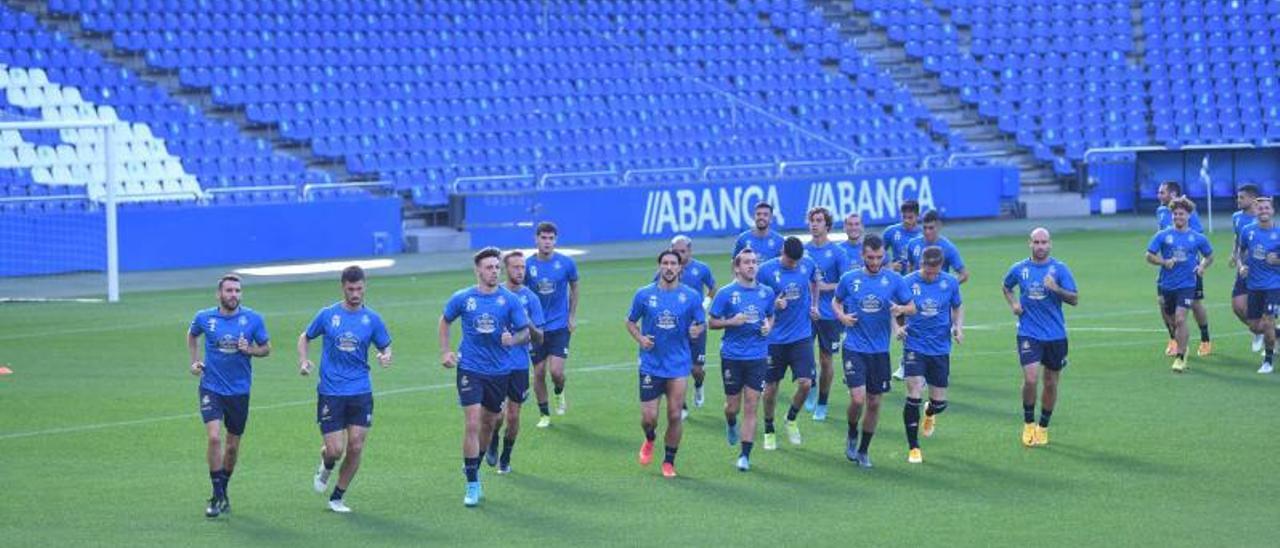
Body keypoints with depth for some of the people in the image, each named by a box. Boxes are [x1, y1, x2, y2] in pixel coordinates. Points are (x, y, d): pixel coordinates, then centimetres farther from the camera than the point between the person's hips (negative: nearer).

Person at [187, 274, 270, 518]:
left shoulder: (253, 319, -5)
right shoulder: (204, 318, -3)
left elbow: (266, 348, 5)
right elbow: (192, 335, 19)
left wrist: (250, 350, -15)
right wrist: (195, 361, 7)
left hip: (239, 390, 1)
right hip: (211, 388, -1)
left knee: (232, 446, 10)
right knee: (214, 437, -19)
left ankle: (223, 490, 32)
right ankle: (217, 496, -10)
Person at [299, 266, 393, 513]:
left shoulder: (372, 318, 2)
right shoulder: (328, 314, 0)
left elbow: (385, 346, 10)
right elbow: (305, 337, 14)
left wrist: (386, 356, -14)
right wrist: (303, 361, -4)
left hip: (361, 392, 1)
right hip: (330, 392, -1)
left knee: (355, 447, -2)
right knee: (335, 450, -6)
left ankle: (338, 497, 16)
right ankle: (326, 465, 32)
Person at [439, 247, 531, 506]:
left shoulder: (510, 300, -4)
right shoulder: (463, 298, -3)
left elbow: (525, 333, -2)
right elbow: (445, 321, 15)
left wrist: (514, 339, -24)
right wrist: (445, 352, 6)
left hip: (500, 371, 2)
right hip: (470, 369, -2)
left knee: (488, 424, 14)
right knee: (472, 424, -12)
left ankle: (473, 466, 39)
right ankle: (472, 485, -7)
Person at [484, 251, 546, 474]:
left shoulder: (530, 298, 1)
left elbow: (539, 338, 1)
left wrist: (529, 326, -19)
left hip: (520, 365, 1)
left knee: (513, 416, 4)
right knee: (498, 413, -11)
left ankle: (505, 458, 24)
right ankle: (493, 441, 21)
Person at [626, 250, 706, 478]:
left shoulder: (691, 296, 0)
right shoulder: (644, 294, 0)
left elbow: (701, 323, 7)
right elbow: (631, 322, 10)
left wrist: (697, 329, -16)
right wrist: (640, 339, -9)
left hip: (678, 365, 0)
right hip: (650, 364, 0)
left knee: (674, 416, -1)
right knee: (649, 417, -2)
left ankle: (669, 461, 16)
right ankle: (649, 441, 33)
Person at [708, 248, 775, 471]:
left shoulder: (766, 293, 6)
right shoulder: (726, 293, -4)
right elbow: (712, 322, 0)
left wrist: (768, 326, -2)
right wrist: (731, 322, -17)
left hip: (758, 357, 2)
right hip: (732, 357, -2)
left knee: (751, 407, -4)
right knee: (733, 405, 6)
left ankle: (745, 455, 0)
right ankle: (731, 424, 43)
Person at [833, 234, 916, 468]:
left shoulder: (894, 280, -1)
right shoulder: (849, 279, -2)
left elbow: (912, 308, 5)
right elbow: (836, 301, 15)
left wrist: (902, 309, -18)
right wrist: (841, 316, -6)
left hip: (880, 350, 2)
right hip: (854, 349, -2)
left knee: (874, 402, 7)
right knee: (858, 399, -15)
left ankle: (863, 450, 24)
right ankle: (852, 435, 15)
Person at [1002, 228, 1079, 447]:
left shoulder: (1060, 269, -2)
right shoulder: (1019, 269, 2)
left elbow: (1074, 299, -5)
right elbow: (1006, 287, 23)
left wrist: (1056, 289, -23)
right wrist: (1013, 304, 4)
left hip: (1055, 335, 1)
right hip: (1029, 333, -1)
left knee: (1051, 383, 8)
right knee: (1030, 378, -16)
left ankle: (1043, 427, 24)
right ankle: (1028, 423, 4)